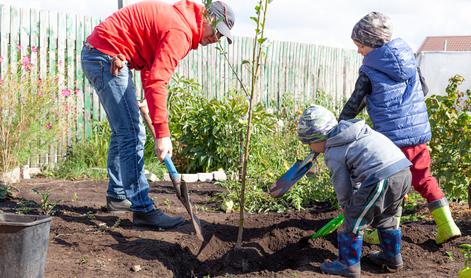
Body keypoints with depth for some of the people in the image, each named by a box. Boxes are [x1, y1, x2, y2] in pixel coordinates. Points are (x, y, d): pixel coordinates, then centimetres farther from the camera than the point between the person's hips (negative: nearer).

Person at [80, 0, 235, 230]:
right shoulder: (180, 30, -19)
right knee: (132, 134, -12)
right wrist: (163, 134, -27)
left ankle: (117, 196, 29)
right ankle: (142, 209, -9)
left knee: (123, 131, 18)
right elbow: (156, 82, -27)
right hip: (107, 58, -11)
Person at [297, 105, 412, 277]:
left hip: (381, 179, -9)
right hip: (404, 171, 9)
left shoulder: (333, 154, 1)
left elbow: (343, 189, 5)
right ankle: (392, 257, 40)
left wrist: (348, 208, 22)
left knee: (354, 221, 7)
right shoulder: (357, 131, 26)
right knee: (387, 217, 28)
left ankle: (349, 264, 15)